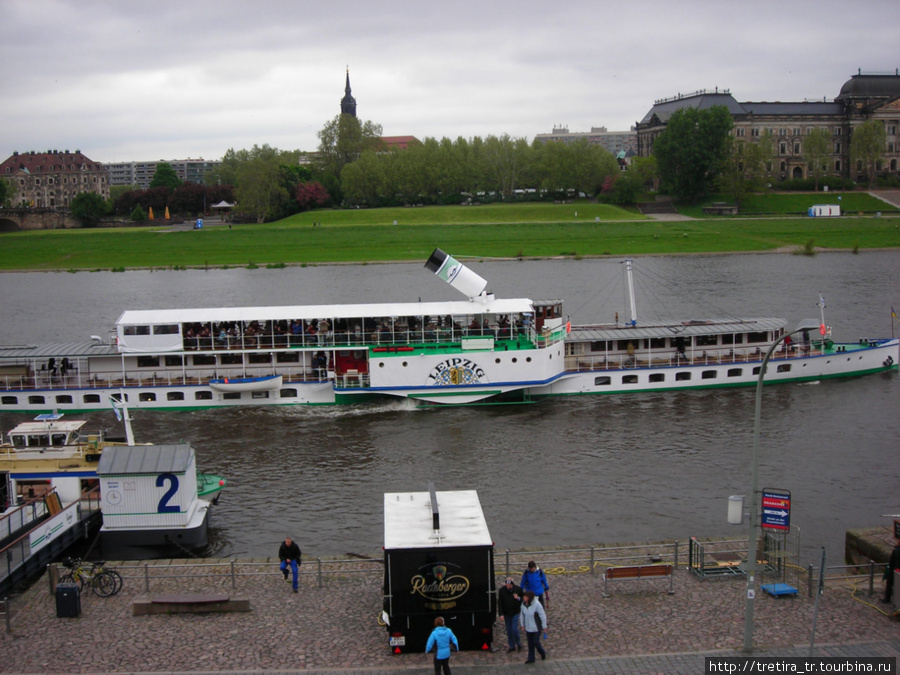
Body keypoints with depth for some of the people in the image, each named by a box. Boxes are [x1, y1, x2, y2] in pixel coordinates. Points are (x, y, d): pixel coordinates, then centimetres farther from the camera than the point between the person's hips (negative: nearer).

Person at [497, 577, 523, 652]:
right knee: (509, 630, 9)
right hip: (506, 614, 2)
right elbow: (500, 603, -4)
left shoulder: (518, 589, -11)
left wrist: (518, 598, -22)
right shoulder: (502, 590, -10)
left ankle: (518, 644, 17)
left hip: (515, 613, -2)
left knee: (515, 629, -8)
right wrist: (501, 614, -9)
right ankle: (512, 646, 24)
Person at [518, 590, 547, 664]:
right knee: (530, 643, 13)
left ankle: (542, 653, 32)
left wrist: (544, 627, -9)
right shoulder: (523, 604, -7)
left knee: (536, 642, 2)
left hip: (536, 628, -5)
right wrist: (522, 624, 13)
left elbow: (542, 616, -15)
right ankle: (531, 658, 26)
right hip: (528, 627, 5)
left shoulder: (537, 604, -24)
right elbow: (522, 614, 7)